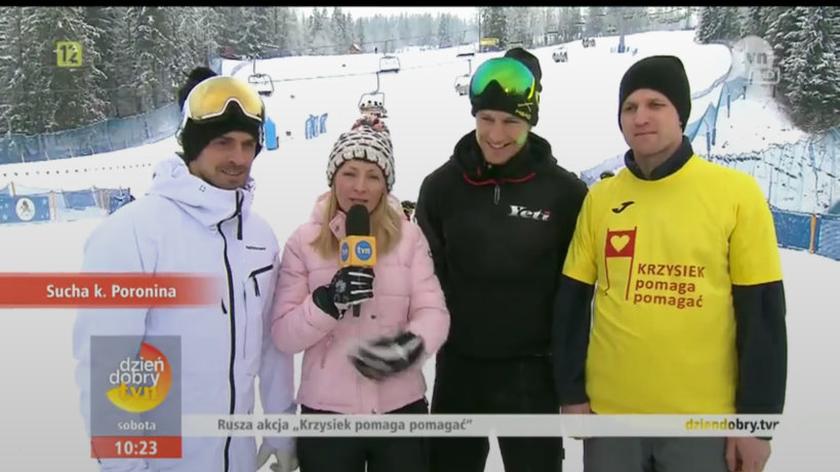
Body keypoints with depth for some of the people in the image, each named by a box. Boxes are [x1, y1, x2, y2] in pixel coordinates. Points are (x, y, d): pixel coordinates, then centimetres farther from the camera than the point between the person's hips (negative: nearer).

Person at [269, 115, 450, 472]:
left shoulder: (408, 236, 0)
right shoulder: (304, 241, -2)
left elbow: (434, 312, -6)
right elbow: (283, 336, -5)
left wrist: (412, 345, -26)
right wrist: (329, 301, -22)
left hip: (401, 409, 1)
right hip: (326, 413, 0)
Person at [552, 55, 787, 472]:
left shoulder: (737, 193, -6)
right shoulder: (600, 198, 2)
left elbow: (762, 312, -5)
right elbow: (573, 302, 5)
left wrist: (757, 416, -6)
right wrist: (571, 393, 2)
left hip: (704, 416, -2)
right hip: (609, 410, 3)